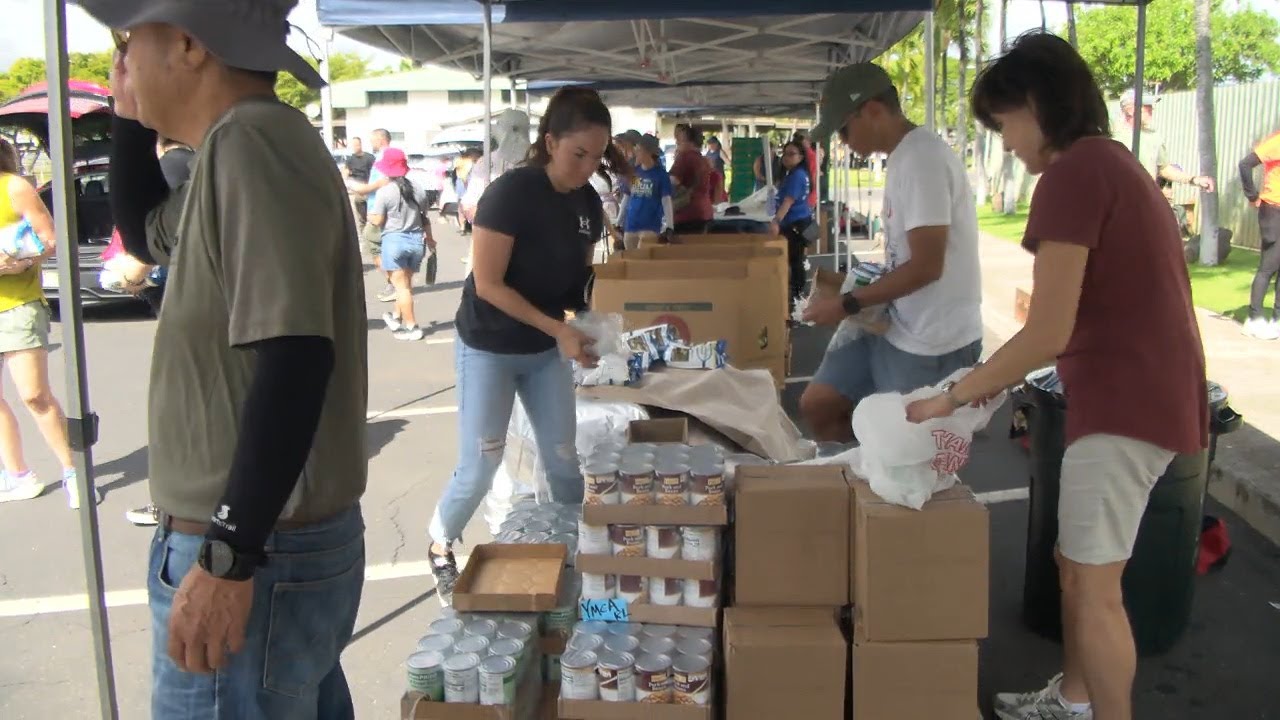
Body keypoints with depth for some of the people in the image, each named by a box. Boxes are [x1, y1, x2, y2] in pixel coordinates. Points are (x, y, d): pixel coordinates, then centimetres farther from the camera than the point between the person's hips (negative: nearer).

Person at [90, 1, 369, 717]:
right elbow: (144, 232, 31)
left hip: (260, 558, -10)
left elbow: (295, 356, -28)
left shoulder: (251, 140, -19)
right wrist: (128, 112, 18)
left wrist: (227, 558, -26)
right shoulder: (241, 147, 12)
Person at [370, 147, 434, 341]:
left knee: (401, 284, 0)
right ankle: (397, 317, 31)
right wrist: (429, 238, 28)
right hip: (416, 240, 5)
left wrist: (370, 216, 12)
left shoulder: (384, 191, -12)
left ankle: (412, 326, -1)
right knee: (406, 282, 18)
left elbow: (377, 221, -11)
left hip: (394, 240, -5)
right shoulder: (418, 190, 3)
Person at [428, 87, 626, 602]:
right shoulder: (510, 193, -23)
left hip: (546, 349, 6)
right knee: (480, 467, 0)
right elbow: (488, 284, -24)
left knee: (563, 458, 10)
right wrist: (559, 329, -29)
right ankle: (440, 546, 25)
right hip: (489, 348, -6)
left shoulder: (589, 204, -3)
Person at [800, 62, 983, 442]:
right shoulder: (904, 156, 11)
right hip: (895, 329, 10)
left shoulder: (922, 158, -20)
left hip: (932, 346, -10)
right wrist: (856, 290, 7)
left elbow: (926, 266, -24)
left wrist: (848, 305, -17)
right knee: (816, 405, 13)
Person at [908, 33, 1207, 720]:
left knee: (1095, 583, 0)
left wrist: (952, 397, -11)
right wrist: (997, 379, 17)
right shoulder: (1111, 160, 14)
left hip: (1126, 399, -10)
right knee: (1074, 562, 20)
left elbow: (1048, 331, -21)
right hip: (1144, 388, 10)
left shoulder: (1072, 174, -17)